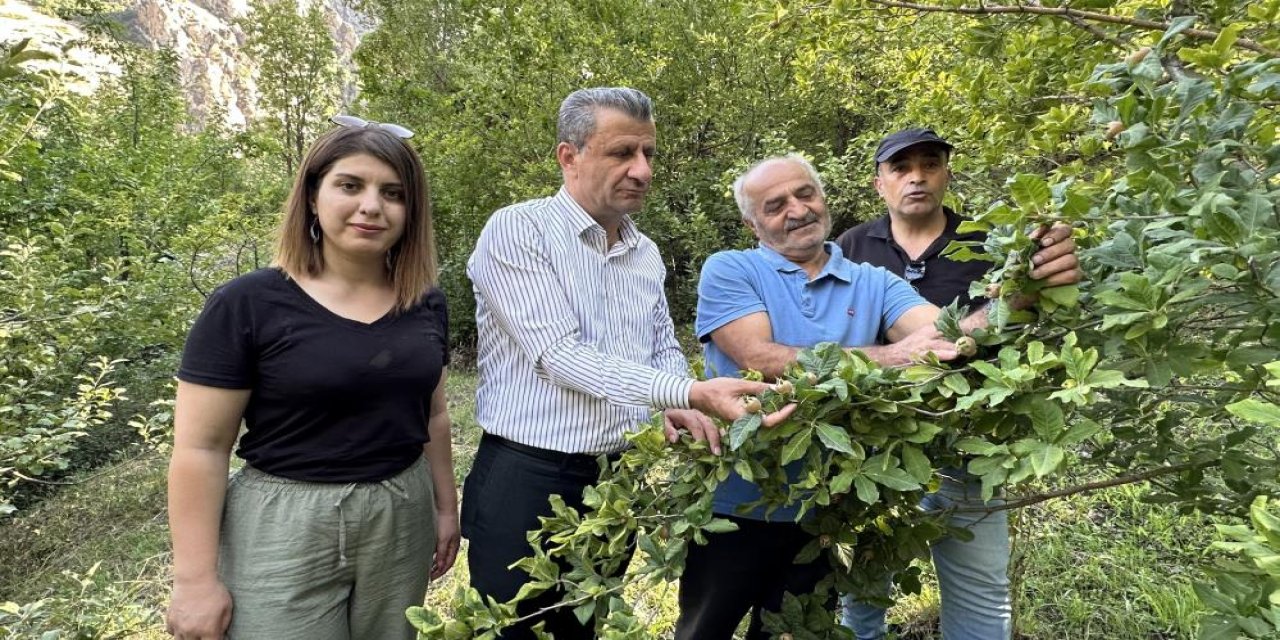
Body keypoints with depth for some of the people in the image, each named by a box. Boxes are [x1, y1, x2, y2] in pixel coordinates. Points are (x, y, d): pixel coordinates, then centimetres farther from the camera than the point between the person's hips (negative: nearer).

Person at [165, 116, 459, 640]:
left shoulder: (426, 304, 1)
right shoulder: (246, 305, -12)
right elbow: (200, 448, -10)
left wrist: (446, 506, 13)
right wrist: (196, 579, -10)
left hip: (402, 521, 5)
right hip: (283, 532, -4)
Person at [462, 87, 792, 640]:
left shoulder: (646, 253, 8)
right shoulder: (516, 231, -13)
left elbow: (665, 348, 16)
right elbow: (558, 357, -22)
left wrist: (675, 408, -7)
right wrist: (692, 393, -28)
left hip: (618, 482, 6)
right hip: (526, 480, -6)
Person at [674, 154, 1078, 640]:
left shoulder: (873, 284, 2)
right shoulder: (729, 271, -8)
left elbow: (949, 333, -13)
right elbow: (760, 360, -22)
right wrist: (884, 356, -31)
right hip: (734, 503, -2)